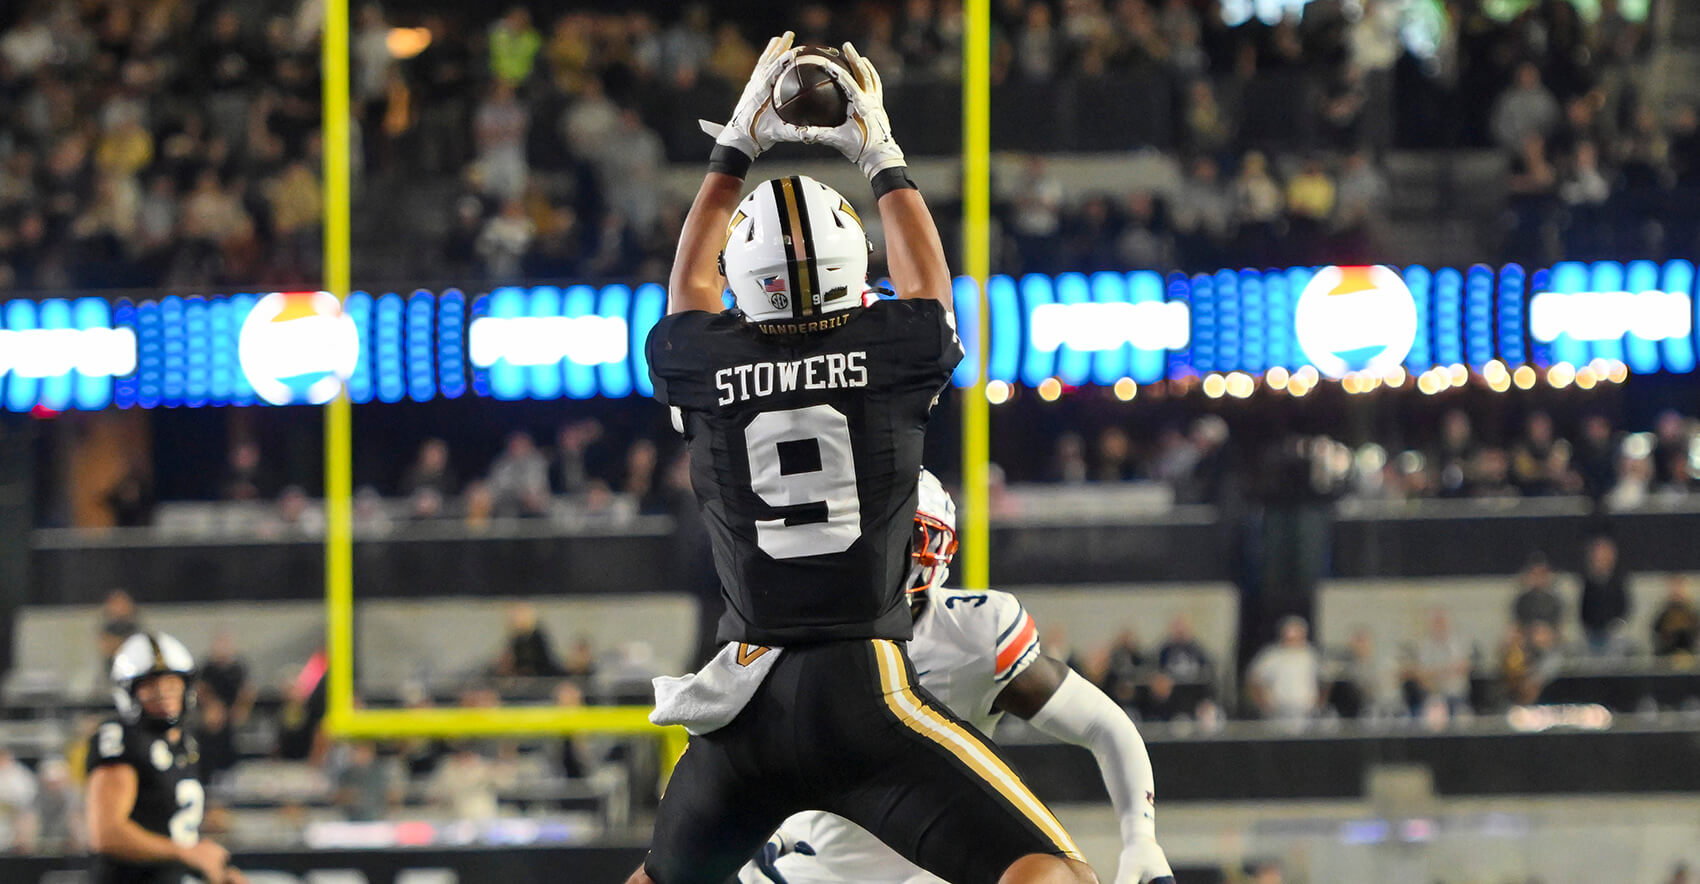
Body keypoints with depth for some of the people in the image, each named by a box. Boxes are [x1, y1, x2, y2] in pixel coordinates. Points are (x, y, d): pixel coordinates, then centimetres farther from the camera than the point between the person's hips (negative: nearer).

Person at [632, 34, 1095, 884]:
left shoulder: (704, 363, 5)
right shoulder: (892, 350, 0)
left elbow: (691, 282, 30)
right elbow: (927, 284, 25)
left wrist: (737, 147, 37)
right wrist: (880, 156, 36)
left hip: (747, 715, 3)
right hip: (865, 693, -3)